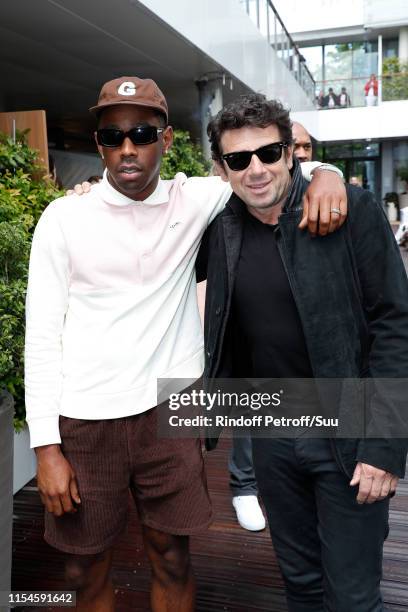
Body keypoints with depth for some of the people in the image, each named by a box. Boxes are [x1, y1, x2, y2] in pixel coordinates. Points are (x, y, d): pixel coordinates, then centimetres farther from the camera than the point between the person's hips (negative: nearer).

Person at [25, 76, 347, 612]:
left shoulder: (193, 201, 0)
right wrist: (46, 447, -6)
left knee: (172, 560, 16)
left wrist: (324, 175, -13)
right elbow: (42, 336, -4)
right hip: (83, 422, -1)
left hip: (167, 411, 1)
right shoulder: (63, 218, -4)